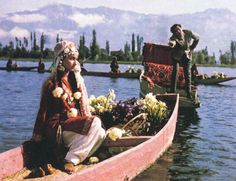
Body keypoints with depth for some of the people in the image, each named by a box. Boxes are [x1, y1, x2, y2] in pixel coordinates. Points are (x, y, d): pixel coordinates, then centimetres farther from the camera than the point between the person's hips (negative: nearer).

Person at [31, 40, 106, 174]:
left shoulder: (76, 80, 12)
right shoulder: (52, 83, -6)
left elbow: (84, 105, 14)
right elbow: (43, 110, -3)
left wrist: (87, 120, -1)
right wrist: (38, 136, 0)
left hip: (76, 122, 6)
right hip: (57, 126, -6)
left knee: (100, 133, -23)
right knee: (95, 122, -28)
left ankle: (71, 158, -16)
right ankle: (70, 160, -24)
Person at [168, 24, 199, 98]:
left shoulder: (189, 33, -22)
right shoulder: (174, 37, -29)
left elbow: (197, 38, -1)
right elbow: (171, 41, -55)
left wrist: (192, 48, -3)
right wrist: (171, 44, -79)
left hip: (186, 54, 2)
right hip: (176, 55, -2)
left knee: (187, 72, 0)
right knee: (175, 70, -13)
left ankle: (188, 93, 5)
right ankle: (173, 91, -7)